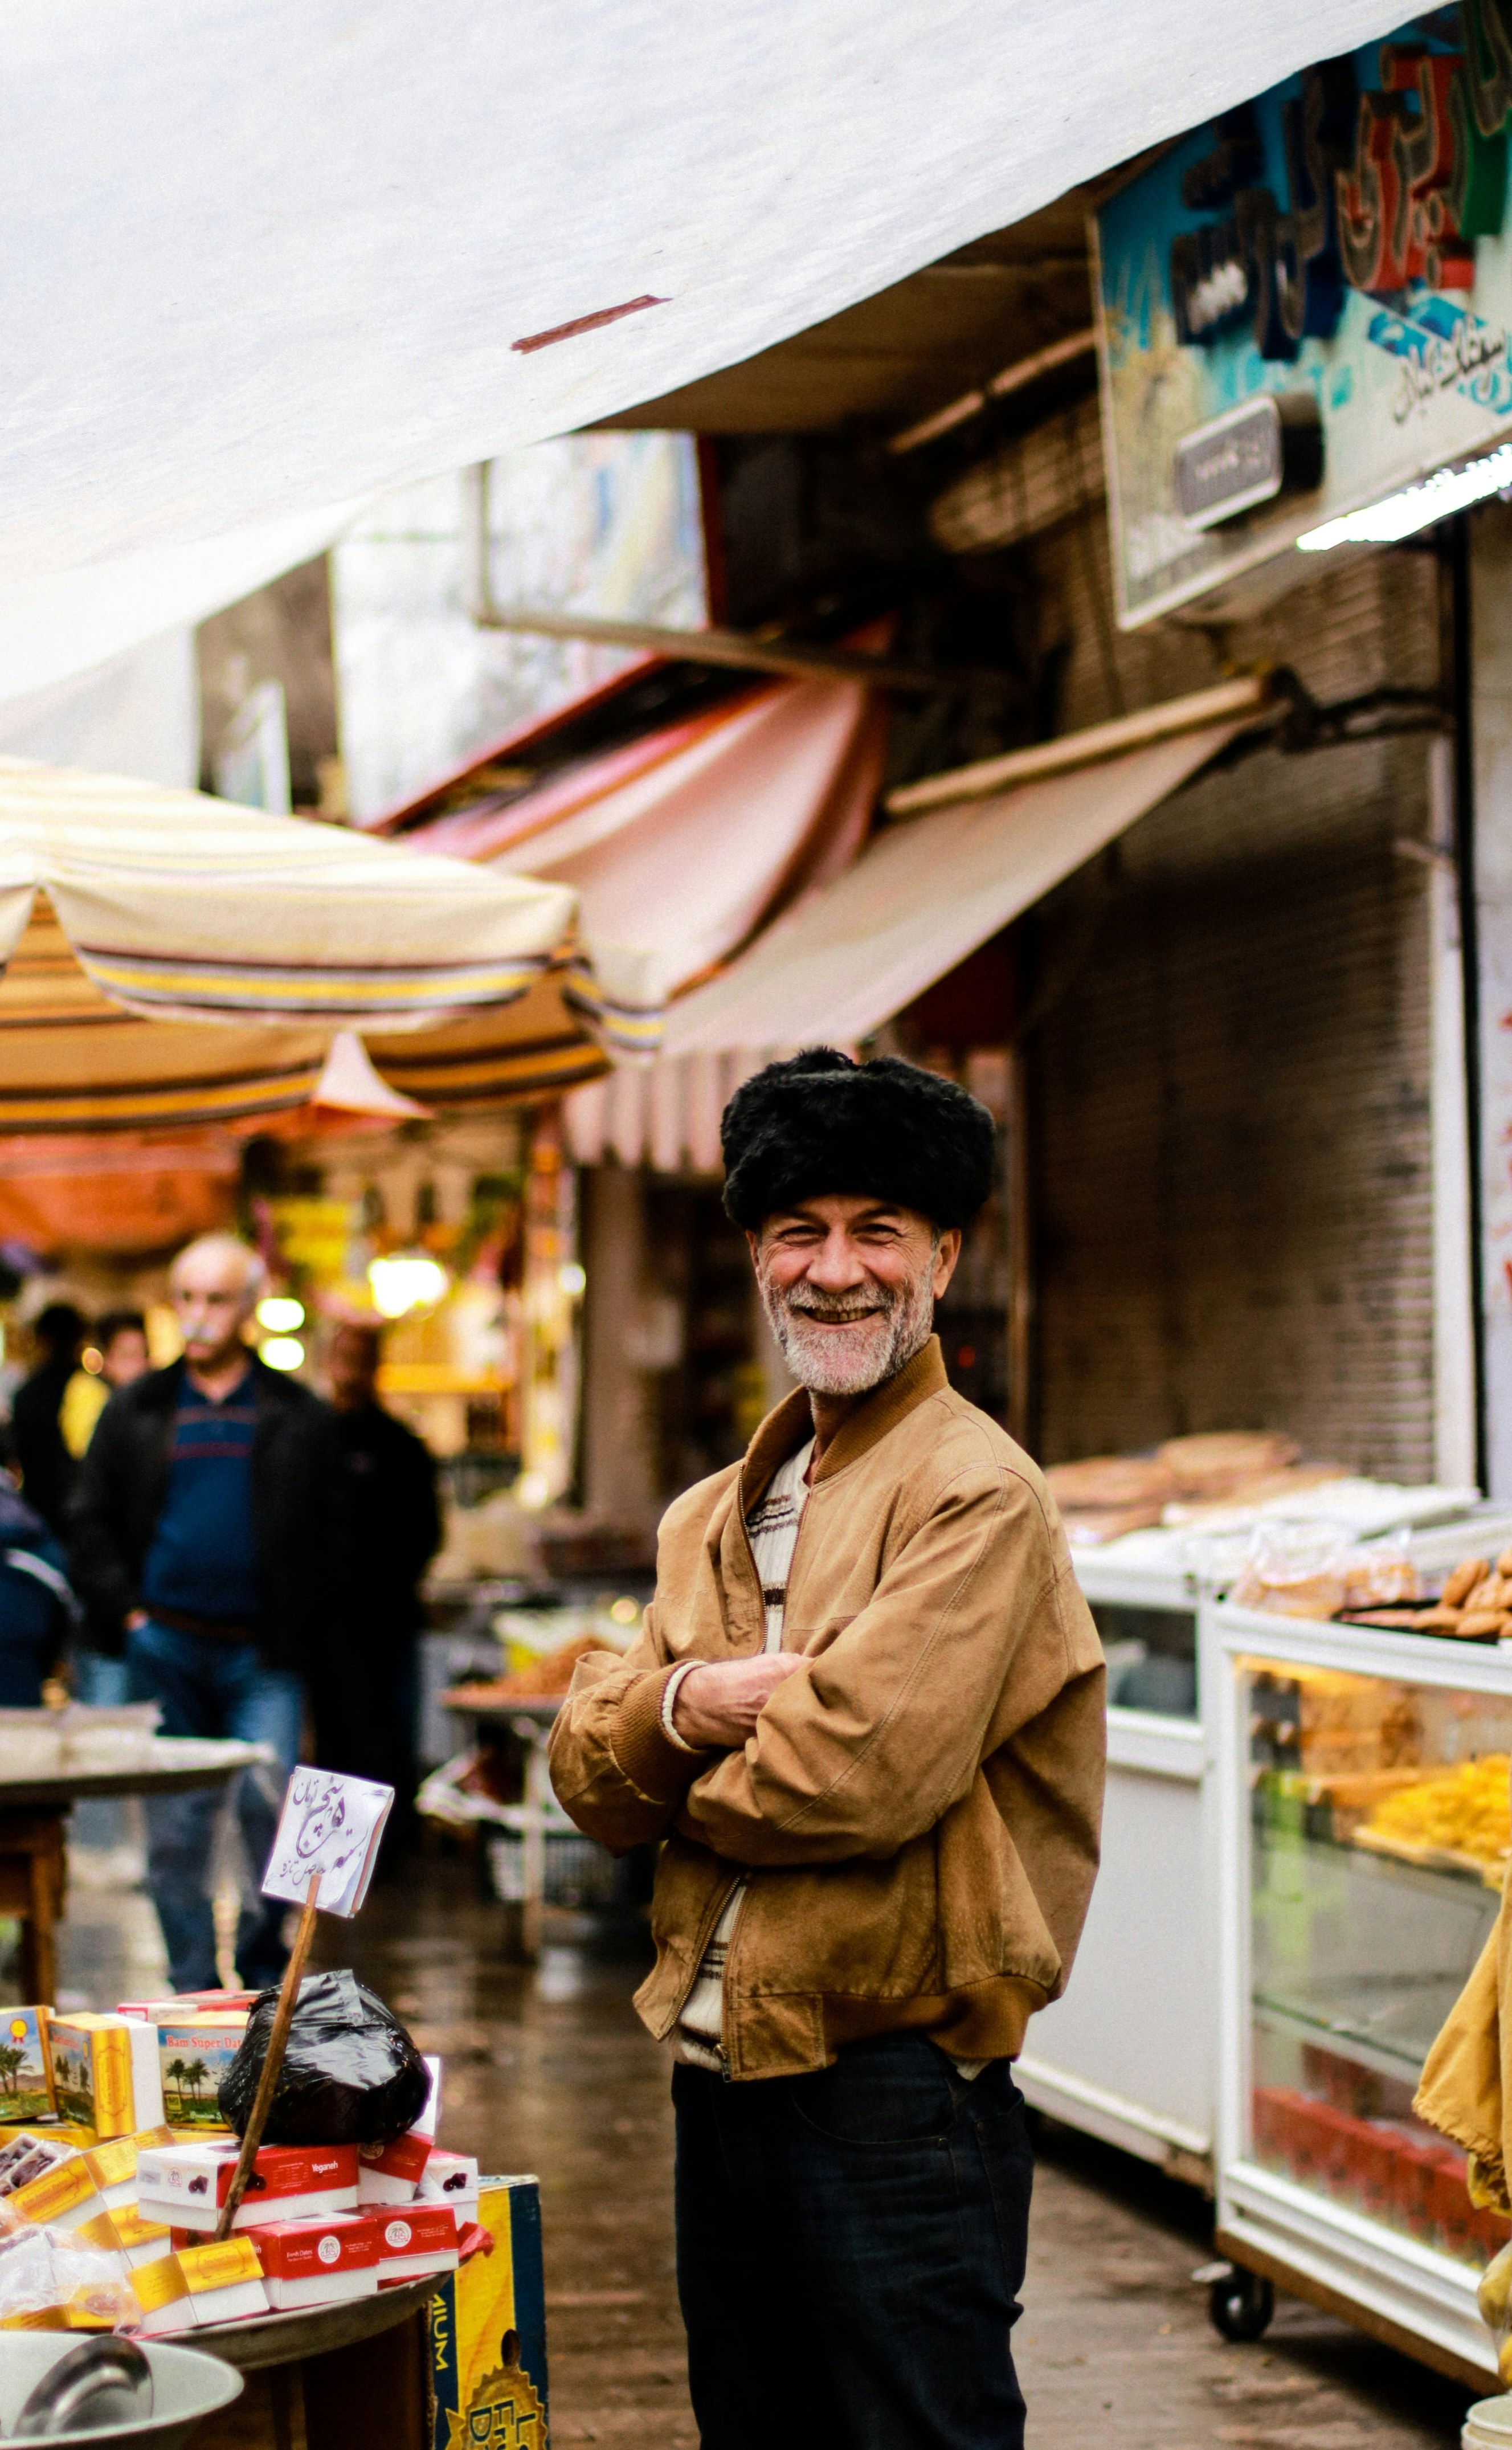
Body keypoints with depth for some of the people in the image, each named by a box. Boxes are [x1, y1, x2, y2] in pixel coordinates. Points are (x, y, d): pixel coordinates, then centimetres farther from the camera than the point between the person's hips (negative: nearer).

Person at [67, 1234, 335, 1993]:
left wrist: (295, 1632, -7)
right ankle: (193, 1989, 13)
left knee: (272, 1803, -12)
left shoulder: (296, 1415, 6)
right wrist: (125, 1614, -1)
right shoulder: (136, 1411, 11)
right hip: (165, 1649, 2)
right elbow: (89, 1524, 11)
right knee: (174, 1831, 4)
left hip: (261, 1653, -2)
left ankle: (263, 1966, 8)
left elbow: (323, 1537, 3)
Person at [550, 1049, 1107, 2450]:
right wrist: (683, 1706, -14)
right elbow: (586, 1774, 8)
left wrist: (682, 1794, -4)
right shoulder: (716, 1516, 14)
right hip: (718, 2082, 8)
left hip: (899, 2095, -8)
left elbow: (862, 1769, -23)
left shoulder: (976, 1493, -12)